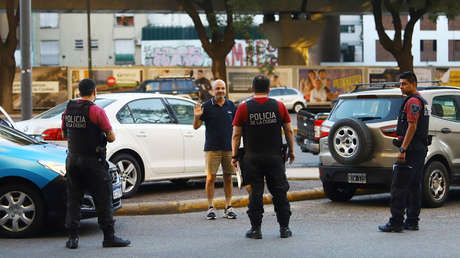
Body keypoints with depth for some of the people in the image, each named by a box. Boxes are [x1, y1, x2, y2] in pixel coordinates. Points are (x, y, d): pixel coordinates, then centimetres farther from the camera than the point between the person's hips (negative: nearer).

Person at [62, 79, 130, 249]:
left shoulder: (68, 110, 5)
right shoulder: (96, 111, -13)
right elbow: (111, 137, -10)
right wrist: (102, 137, 10)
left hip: (72, 159, 5)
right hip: (93, 161, -5)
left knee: (73, 200, 9)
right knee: (103, 200, 2)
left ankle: (72, 238, 7)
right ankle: (109, 237, 4)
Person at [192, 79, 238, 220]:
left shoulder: (231, 105, 8)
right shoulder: (206, 106, -1)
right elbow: (196, 126, -1)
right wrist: (197, 117, -22)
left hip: (229, 148, 3)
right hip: (212, 148, -3)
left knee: (228, 177, 5)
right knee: (210, 178, -4)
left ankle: (228, 207, 12)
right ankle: (211, 208, 3)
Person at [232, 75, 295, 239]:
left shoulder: (244, 108, -3)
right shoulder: (279, 106, 2)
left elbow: (236, 135, -4)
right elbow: (289, 131, 4)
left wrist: (234, 156, 3)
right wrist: (291, 151, 13)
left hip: (252, 158, -1)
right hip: (275, 157, 1)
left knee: (255, 193, 3)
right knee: (280, 192, 8)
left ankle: (256, 229, 5)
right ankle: (284, 228, 11)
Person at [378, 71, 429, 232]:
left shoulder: (413, 102, -13)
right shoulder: (421, 101, 20)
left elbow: (412, 127, -21)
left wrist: (403, 150, -23)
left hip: (411, 149, -11)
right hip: (421, 148, 11)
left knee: (399, 186, -10)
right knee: (414, 187, 11)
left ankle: (396, 222, -11)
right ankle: (412, 221, 13)